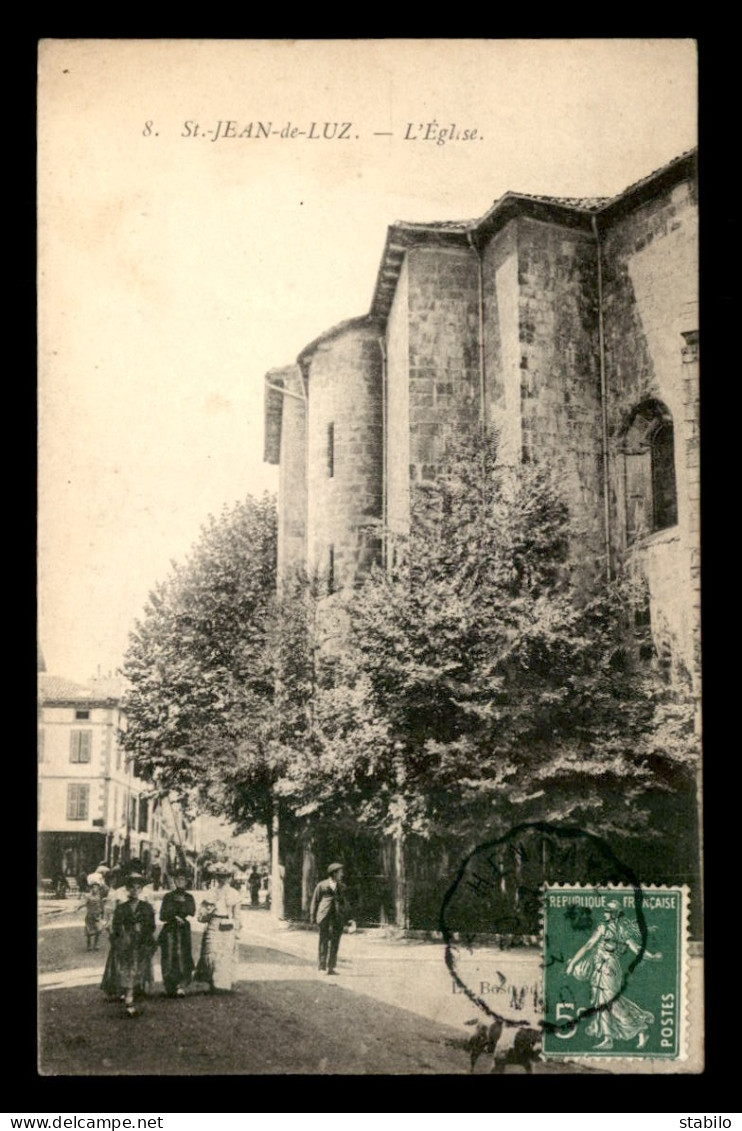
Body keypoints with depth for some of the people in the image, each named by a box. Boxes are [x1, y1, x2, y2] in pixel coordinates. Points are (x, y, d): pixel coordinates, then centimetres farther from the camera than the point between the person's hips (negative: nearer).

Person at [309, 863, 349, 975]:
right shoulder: (321, 885, 4)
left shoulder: (341, 887, 15)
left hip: (338, 918, 3)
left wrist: (345, 917, 9)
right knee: (324, 941, -4)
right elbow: (315, 901, 6)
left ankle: (331, 967, 5)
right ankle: (322, 967, 0)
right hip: (324, 917, -3)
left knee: (335, 943, 1)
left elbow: (343, 902, 16)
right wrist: (312, 917, 1)